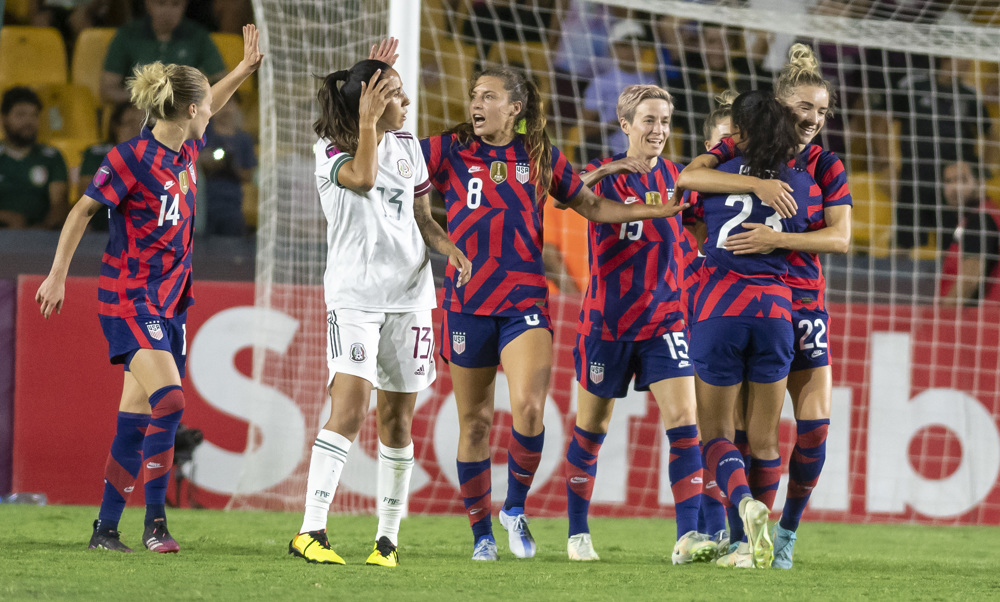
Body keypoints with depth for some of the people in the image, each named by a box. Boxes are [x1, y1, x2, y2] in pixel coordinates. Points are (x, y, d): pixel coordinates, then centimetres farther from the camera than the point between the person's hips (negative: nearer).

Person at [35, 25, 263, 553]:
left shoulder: (186, 148, 7)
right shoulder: (131, 158, -15)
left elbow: (205, 108, 30)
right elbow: (82, 211, -9)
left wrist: (246, 67, 27)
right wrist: (58, 275, -8)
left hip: (169, 299, 8)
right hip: (128, 297, -8)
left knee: (137, 418, 6)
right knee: (169, 401, -20)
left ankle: (106, 527, 11)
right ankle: (155, 522, -14)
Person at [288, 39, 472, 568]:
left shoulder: (407, 147, 12)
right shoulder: (331, 149, -4)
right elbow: (362, 178, -26)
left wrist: (448, 247, 1)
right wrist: (367, 122, -23)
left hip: (409, 291, 6)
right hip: (354, 292, -6)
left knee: (397, 418, 6)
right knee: (350, 408, -19)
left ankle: (387, 538, 13)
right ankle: (310, 533, -21)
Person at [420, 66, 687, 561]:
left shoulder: (541, 157, 6)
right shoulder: (449, 151, 3)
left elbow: (593, 208, 15)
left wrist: (651, 210, 4)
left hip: (524, 301, 0)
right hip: (467, 302, 0)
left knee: (528, 407, -19)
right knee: (474, 421, 4)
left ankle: (515, 507, 4)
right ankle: (481, 533, 17)